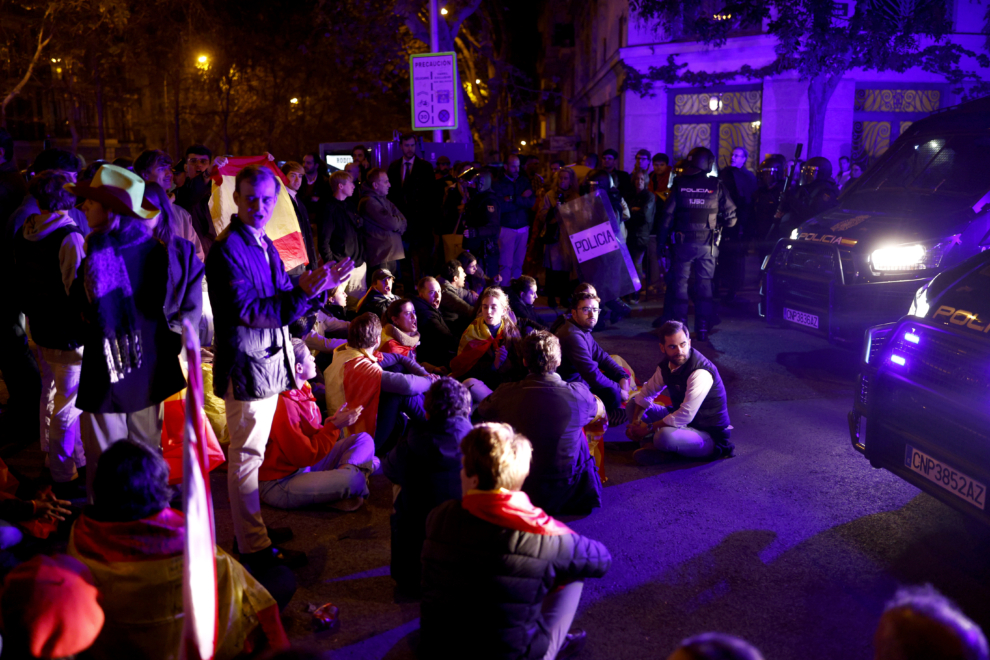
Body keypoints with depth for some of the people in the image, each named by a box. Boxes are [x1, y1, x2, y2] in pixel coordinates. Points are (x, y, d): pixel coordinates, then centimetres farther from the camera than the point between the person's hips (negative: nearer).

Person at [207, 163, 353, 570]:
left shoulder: (264, 245, 12)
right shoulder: (228, 250, -16)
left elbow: (285, 303, 11)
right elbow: (246, 310, -23)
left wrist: (318, 288, -7)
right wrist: (302, 293, -28)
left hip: (269, 363, 9)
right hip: (245, 365, -9)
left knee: (251, 452, 20)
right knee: (247, 454, 0)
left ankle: (251, 526, 35)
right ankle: (253, 547, 10)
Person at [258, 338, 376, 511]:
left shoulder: (302, 391, 2)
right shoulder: (284, 406, -25)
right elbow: (305, 456, -21)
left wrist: (333, 422, -11)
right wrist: (335, 425, -17)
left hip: (306, 467, 10)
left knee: (364, 440, 2)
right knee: (354, 479, -28)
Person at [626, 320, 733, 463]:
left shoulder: (701, 373, -28)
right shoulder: (666, 364, -2)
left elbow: (685, 415, -32)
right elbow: (647, 393, 9)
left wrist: (648, 428, -25)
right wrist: (635, 421, -8)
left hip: (710, 436, -9)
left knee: (665, 436, -40)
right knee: (633, 404, 6)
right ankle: (653, 446, -14)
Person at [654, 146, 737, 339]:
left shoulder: (680, 185, -2)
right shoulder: (716, 186, -2)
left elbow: (668, 215, -3)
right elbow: (731, 217, 0)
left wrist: (662, 241, 3)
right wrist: (720, 226, 20)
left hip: (683, 242, 0)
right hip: (707, 244, 0)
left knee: (680, 282, 9)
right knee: (705, 283, 9)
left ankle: (679, 322, 8)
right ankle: (703, 327, 8)